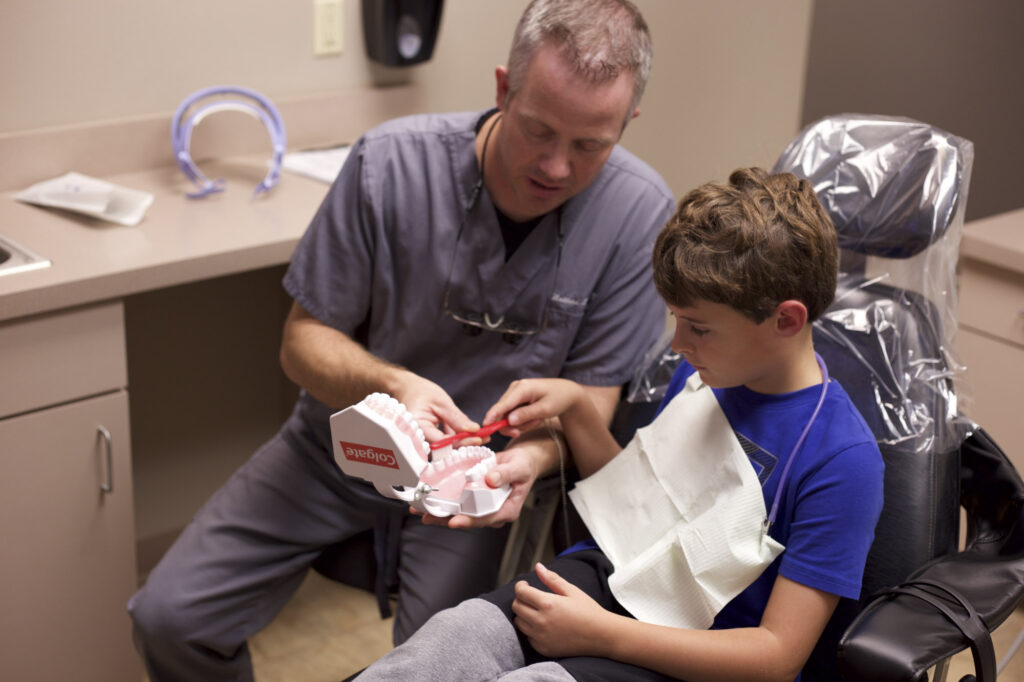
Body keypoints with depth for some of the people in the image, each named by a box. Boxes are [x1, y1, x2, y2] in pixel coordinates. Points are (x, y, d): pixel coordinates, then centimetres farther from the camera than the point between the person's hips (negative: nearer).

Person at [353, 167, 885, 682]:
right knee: (451, 633, -22)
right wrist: (576, 409, 3)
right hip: (612, 577, 6)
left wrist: (599, 633, -22)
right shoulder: (703, 372, 5)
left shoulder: (842, 460, -18)